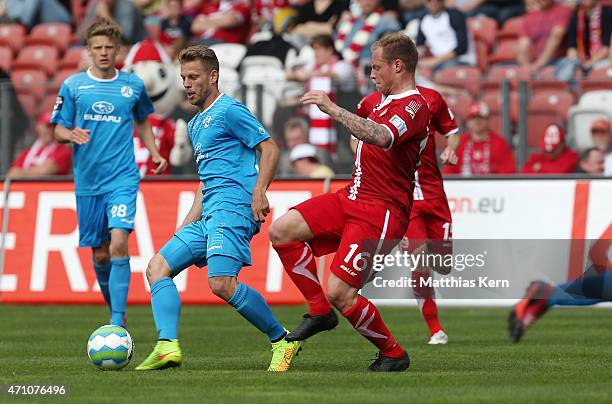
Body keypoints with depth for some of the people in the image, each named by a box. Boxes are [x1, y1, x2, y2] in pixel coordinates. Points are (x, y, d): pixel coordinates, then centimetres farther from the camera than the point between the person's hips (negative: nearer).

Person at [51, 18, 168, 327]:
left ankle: (118, 322, -21)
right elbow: (58, 131, 7)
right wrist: (71, 134, -17)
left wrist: (155, 154, 7)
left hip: (123, 178, -1)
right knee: (99, 253, 7)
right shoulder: (73, 86, 4)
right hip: (87, 182, 1)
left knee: (118, 245, -19)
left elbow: (142, 123, 23)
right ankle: (115, 310, 30)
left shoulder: (133, 85, 7)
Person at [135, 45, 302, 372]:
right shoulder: (195, 124, 25)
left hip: (233, 208, -10)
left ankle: (281, 340, -8)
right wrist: (187, 224, 25)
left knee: (221, 283, -24)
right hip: (209, 215, 10)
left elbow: (269, 148, -9)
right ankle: (168, 347, -15)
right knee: (157, 267, -1)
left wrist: (258, 192, -21)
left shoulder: (229, 110, -3)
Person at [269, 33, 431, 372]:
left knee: (339, 294, -15)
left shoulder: (414, 106, -16)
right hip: (351, 198, 10)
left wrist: (333, 109, -38)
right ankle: (319, 311, 6)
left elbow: (380, 137, -38)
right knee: (281, 231, -5)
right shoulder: (387, 101, 15)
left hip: (379, 212, -10)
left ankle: (393, 353, 7)